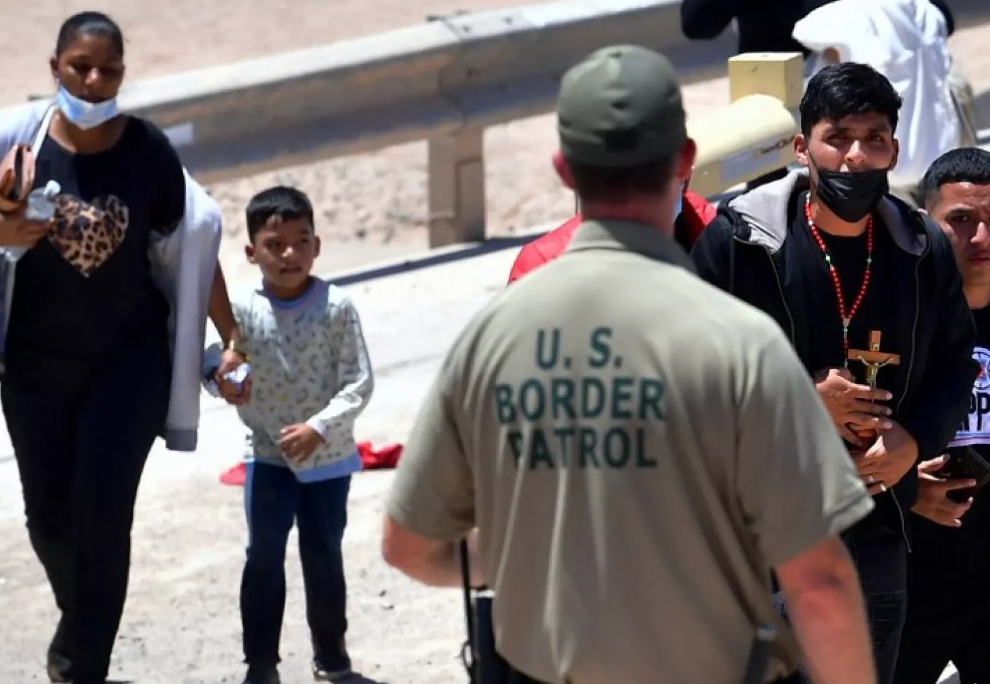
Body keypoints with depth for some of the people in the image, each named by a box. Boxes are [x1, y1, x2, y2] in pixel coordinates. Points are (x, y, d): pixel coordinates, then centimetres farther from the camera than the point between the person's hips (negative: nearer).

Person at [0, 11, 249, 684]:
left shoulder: (148, 149, -10)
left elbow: (193, 247, -1)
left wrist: (233, 337, 2)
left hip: (129, 357, -1)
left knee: (103, 515, -8)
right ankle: (80, 620, 43)